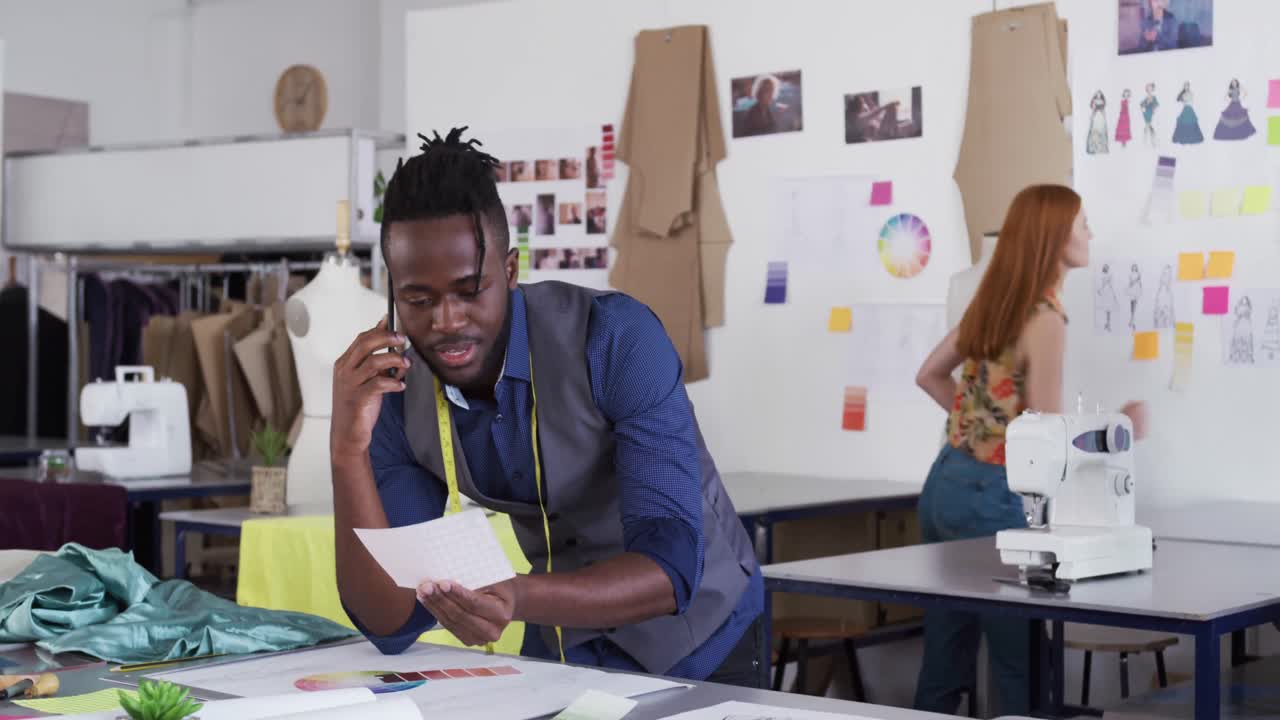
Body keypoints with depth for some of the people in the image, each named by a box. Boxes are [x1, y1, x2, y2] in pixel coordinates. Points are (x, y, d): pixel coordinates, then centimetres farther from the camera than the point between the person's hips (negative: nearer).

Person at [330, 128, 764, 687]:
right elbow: (393, 621, -15)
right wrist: (349, 446, -26)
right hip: (564, 647, 4)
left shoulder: (616, 337, -23)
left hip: (695, 645, -4)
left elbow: (670, 568, -30)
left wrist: (519, 599, -46)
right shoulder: (395, 397, -10)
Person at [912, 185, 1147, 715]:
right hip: (989, 495, -8)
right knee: (1024, 671, 2)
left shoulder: (992, 300, 8)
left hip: (944, 483, 8)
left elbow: (929, 375, 19)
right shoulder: (1045, 321, -16)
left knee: (943, 664, 13)